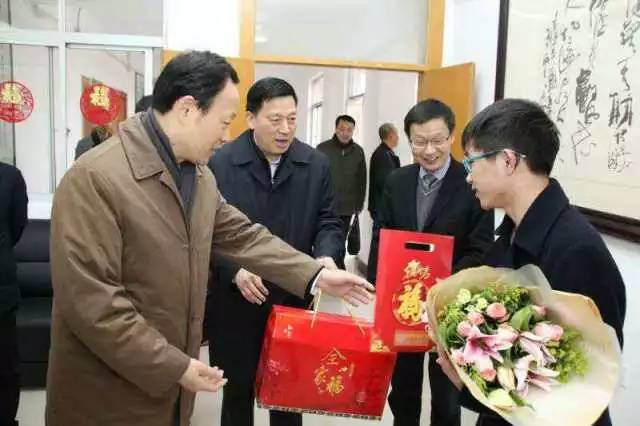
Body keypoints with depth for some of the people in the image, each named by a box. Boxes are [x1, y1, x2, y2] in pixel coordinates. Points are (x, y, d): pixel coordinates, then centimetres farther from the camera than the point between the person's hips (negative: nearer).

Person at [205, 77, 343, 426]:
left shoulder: (316, 164, 0)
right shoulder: (220, 164, -9)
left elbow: (327, 222, 3)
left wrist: (326, 257, -18)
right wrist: (234, 271, -22)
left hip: (294, 299, 2)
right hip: (236, 303, -2)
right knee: (238, 391, 17)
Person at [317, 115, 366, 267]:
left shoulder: (358, 151, 4)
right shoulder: (323, 148, -5)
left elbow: (362, 180, 9)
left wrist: (359, 204, 8)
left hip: (347, 208, 2)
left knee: (340, 243, 11)